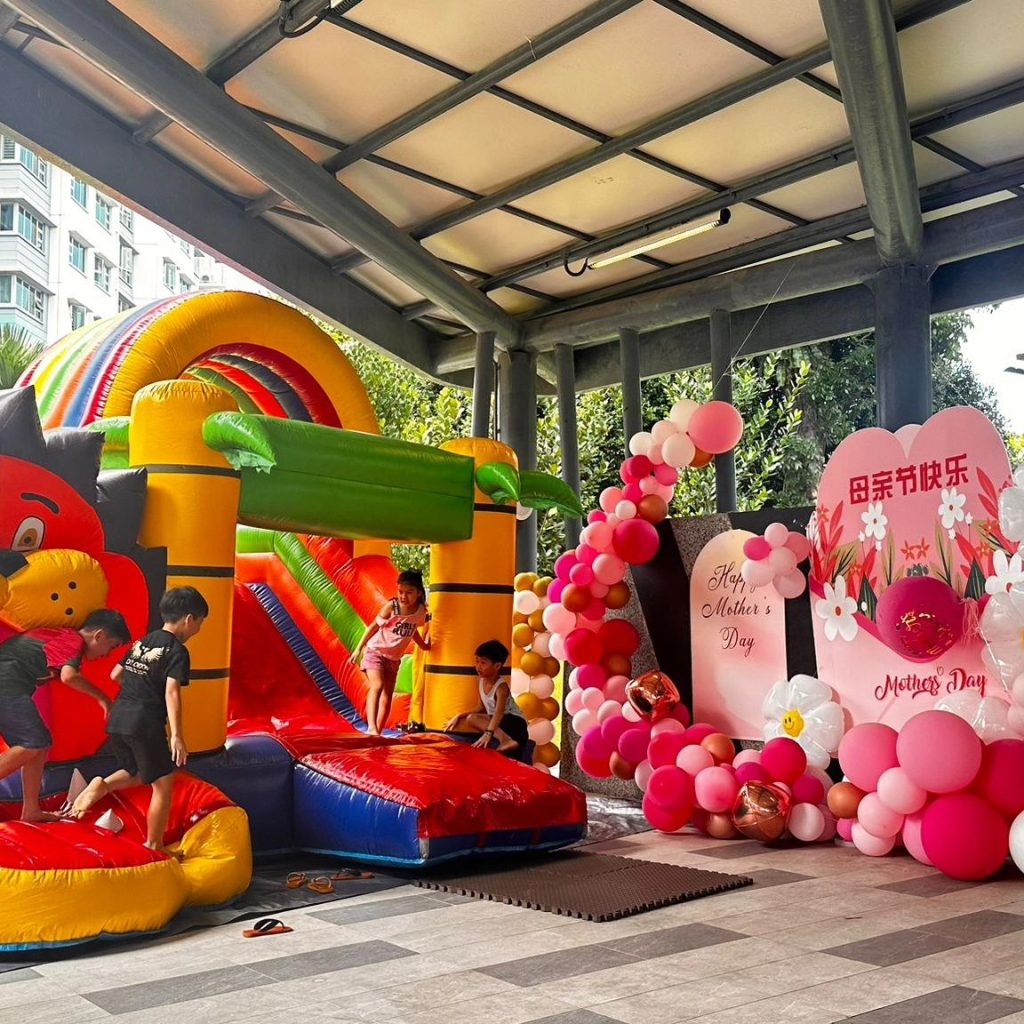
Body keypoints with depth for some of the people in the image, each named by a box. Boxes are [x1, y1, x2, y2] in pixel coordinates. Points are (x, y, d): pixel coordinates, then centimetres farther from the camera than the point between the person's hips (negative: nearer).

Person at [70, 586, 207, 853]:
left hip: (117, 720, 7)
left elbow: (115, 675, 20)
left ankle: (102, 785, -3)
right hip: (145, 725, -7)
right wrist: (177, 735, -20)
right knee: (163, 784, 7)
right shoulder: (177, 651, -7)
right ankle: (153, 846, 12)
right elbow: (171, 692, -17)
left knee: (135, 773, 26)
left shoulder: (142, 642, 16)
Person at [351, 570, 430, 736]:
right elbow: (374, 626, -12)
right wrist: (359, 648, -9)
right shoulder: (391, 607, -21)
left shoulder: (421, 611, -9)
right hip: (376, 651, -5)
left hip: (394, 657, 5)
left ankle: (378, 732, 13)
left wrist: (424, 644, 9)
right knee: (377, 685, -25)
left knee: (387, 696, 6)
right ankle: (371, 727, -37)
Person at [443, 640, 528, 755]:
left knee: (472, 718, -23)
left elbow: (499, 712, -40)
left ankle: (506, 739, -35)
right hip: (496, 722, 9)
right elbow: (481, 707, 10)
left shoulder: (501, 686, -23)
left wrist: (488, 733, -55)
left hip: (514, 722, -9)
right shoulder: (480, 680, 0)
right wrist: (459, 716, 2)